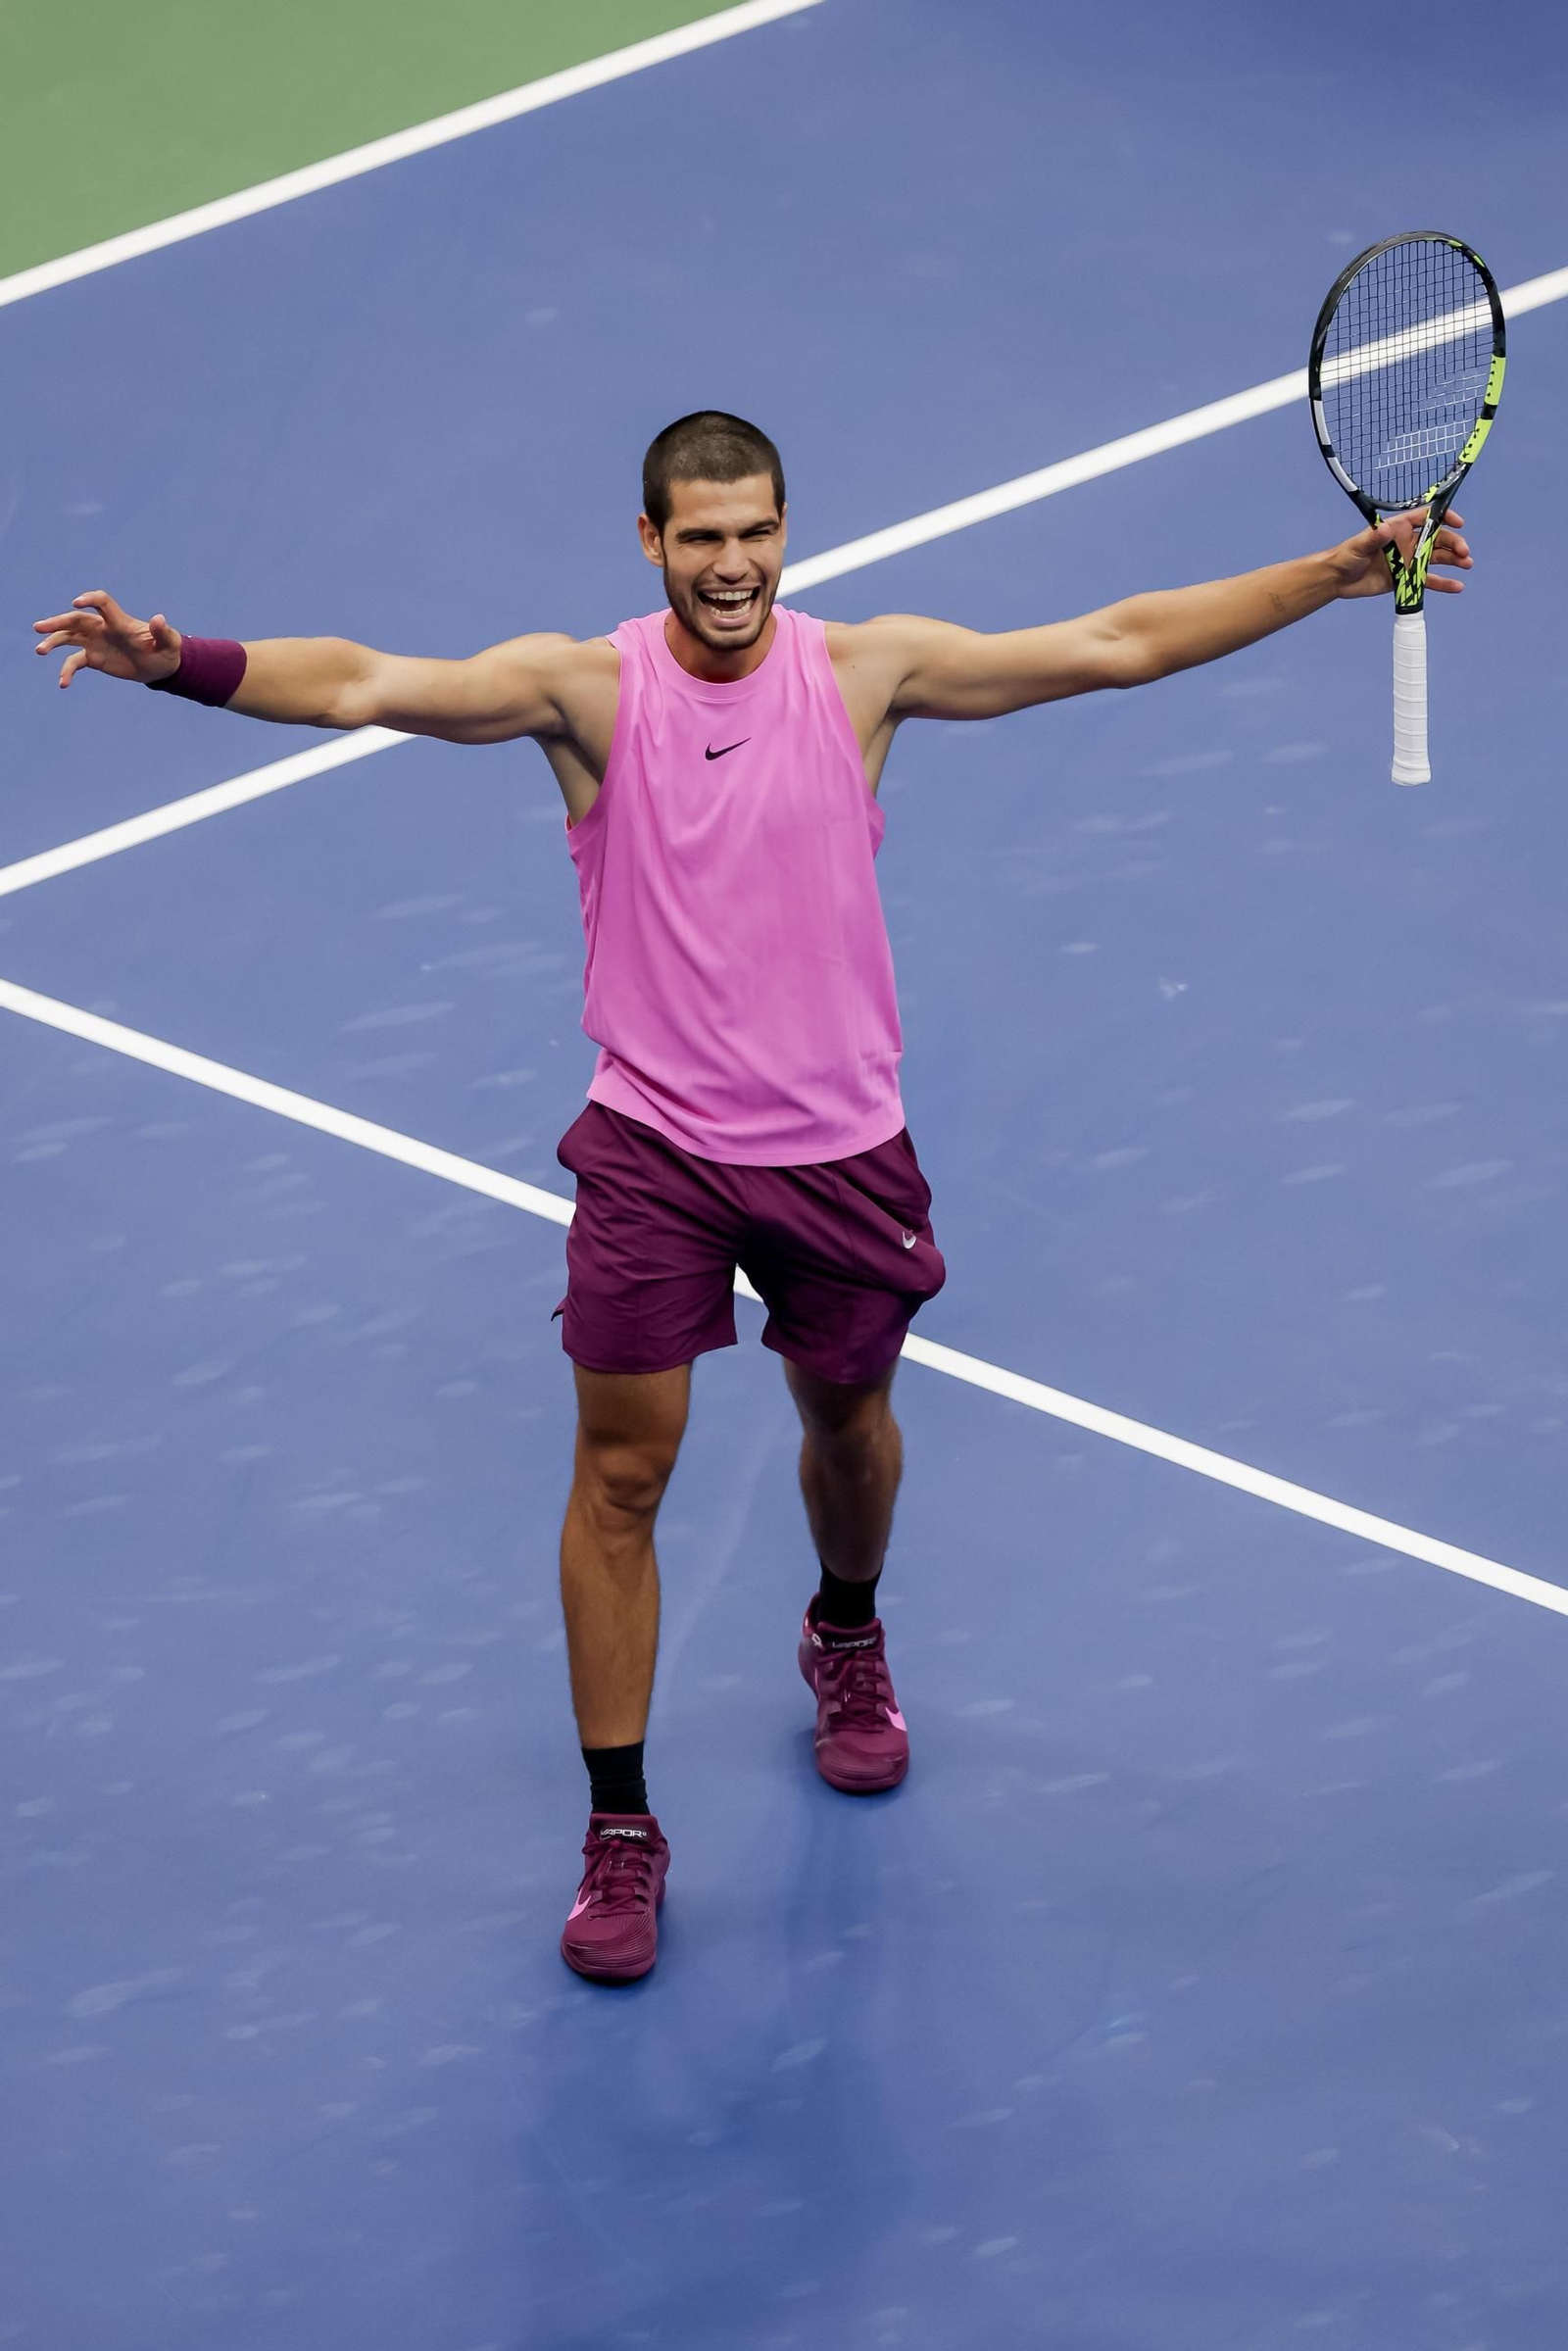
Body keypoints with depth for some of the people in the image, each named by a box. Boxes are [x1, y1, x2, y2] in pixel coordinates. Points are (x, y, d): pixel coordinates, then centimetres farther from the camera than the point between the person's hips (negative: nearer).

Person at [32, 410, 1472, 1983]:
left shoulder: (863, 669, -4)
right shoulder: (587, 686, -9)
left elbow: (1116, 644, -4)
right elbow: (364, 686, -21)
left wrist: (1344, 573, -8)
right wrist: (179, 660, -38)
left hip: (840, 1146, 2)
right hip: (652, 1146, -2)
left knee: (847, 1419, 20)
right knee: (621, 1472, -4)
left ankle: (846, 1639, 54)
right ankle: (619, 1828, 7)